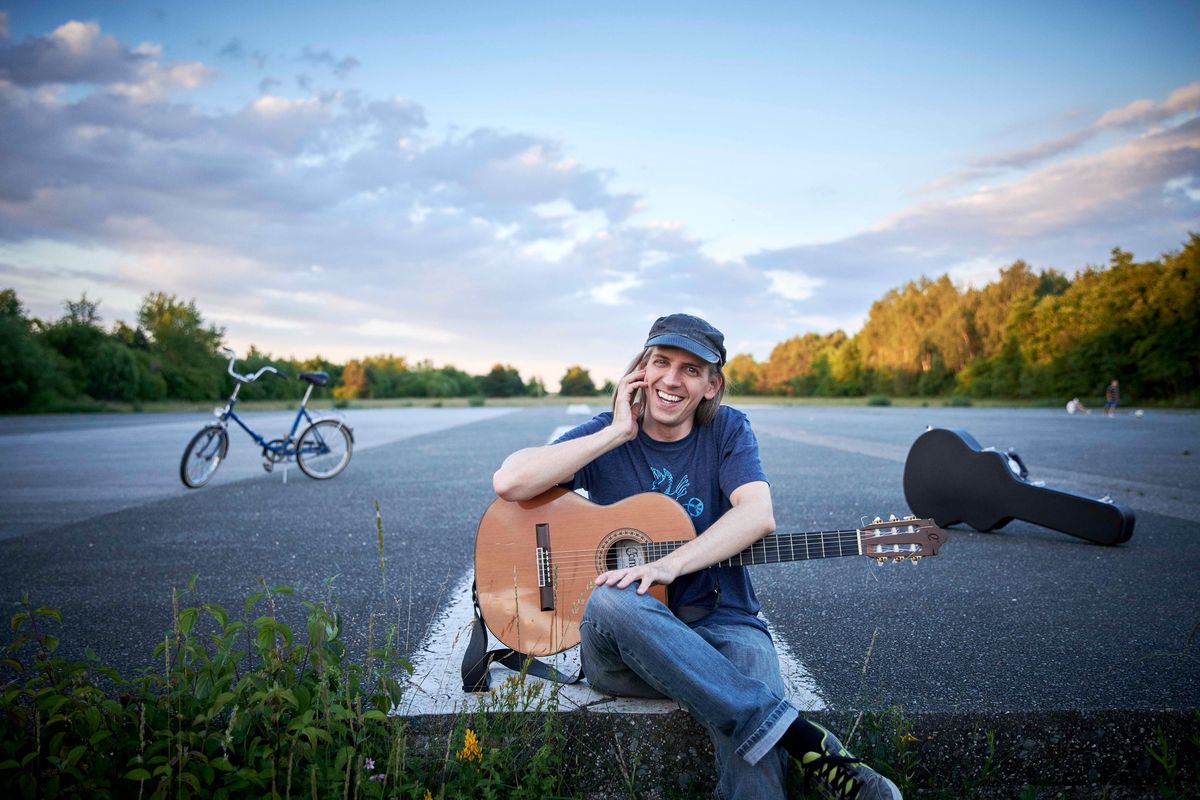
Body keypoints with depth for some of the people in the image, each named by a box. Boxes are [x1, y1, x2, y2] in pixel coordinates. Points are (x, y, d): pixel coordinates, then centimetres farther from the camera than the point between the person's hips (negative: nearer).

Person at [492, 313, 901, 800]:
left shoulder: (727, 430, 6)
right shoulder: (607, 435, 4)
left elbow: (758, 515, -13)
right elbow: (509, 482, -13)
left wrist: (667, 566, -26)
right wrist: (618, 433, -12)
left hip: (721, 623, -1)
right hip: (624, 647, 2)